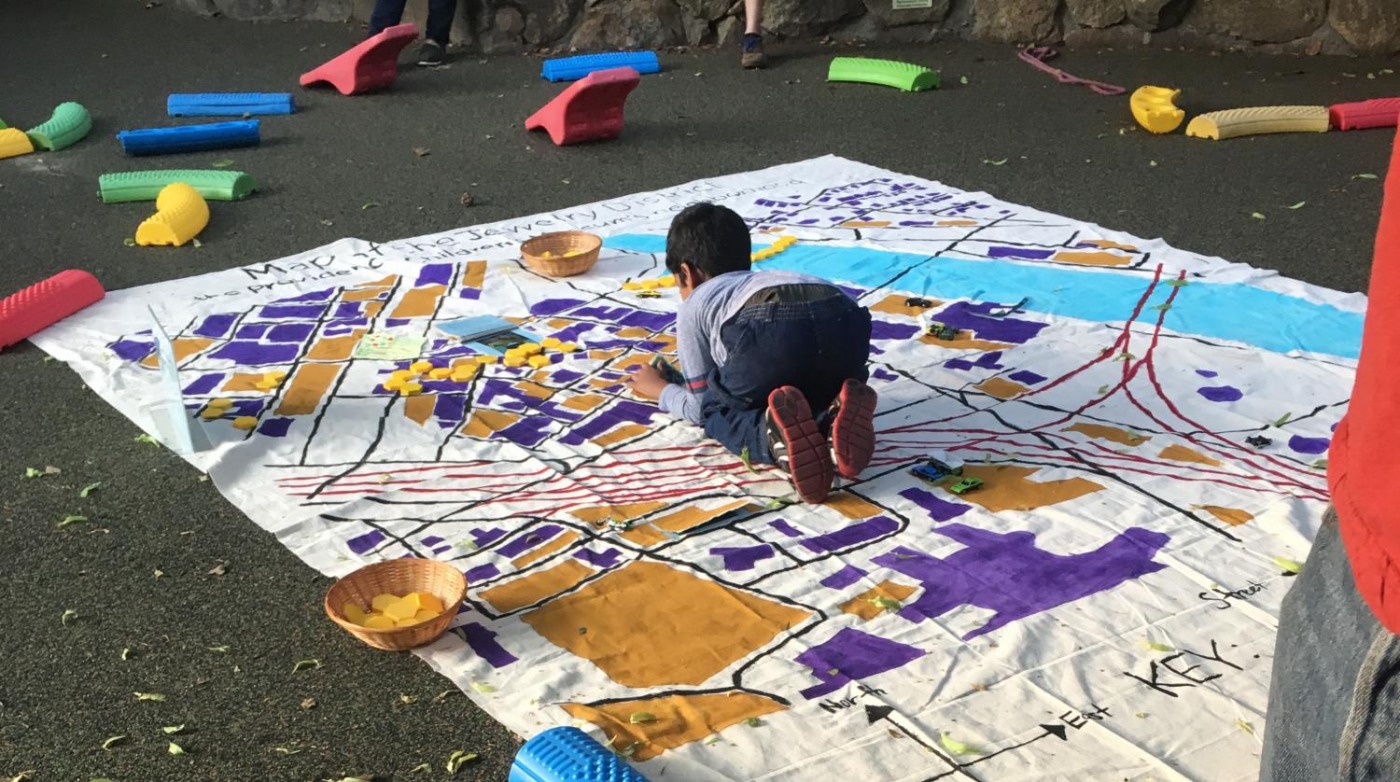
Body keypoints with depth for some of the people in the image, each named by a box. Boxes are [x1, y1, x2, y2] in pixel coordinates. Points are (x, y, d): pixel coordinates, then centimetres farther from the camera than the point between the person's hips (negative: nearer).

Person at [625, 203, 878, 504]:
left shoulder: (694, 306, 31)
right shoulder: (771, 278, 46)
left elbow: (701, 406, 32)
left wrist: (659, 390, 52)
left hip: (770, 327, -4)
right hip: (845, 319, 4)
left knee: (718, 412, 23)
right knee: (817, 398, 33)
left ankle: (776, 434, -13)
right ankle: (836, 419, -5)